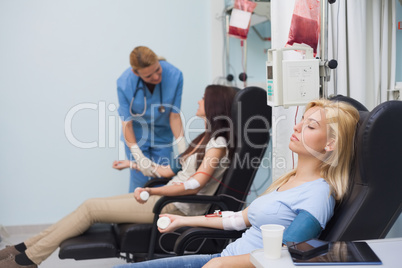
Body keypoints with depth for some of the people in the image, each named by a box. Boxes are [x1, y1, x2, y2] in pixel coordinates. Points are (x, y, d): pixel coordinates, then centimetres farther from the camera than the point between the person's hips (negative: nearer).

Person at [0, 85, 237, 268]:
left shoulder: (218, 142, -14)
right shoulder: (207, 138, 15)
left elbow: (195, 185, -26)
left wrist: (152, 191, -38)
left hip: (178, 208, -9)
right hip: (168, 197, 9)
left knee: (91, 208, -9)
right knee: (92, 205, 1)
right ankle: (24, 248, 6)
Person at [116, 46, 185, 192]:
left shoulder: (174, 75, -22)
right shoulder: (125, 83, -24)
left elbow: (174, 115, -12)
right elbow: (127, 123, -17)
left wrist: (182, 149, -17)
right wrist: (139, 157, -22)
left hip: (162, 135, 1)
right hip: (137, 135, -1)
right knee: (140, 181, -4)